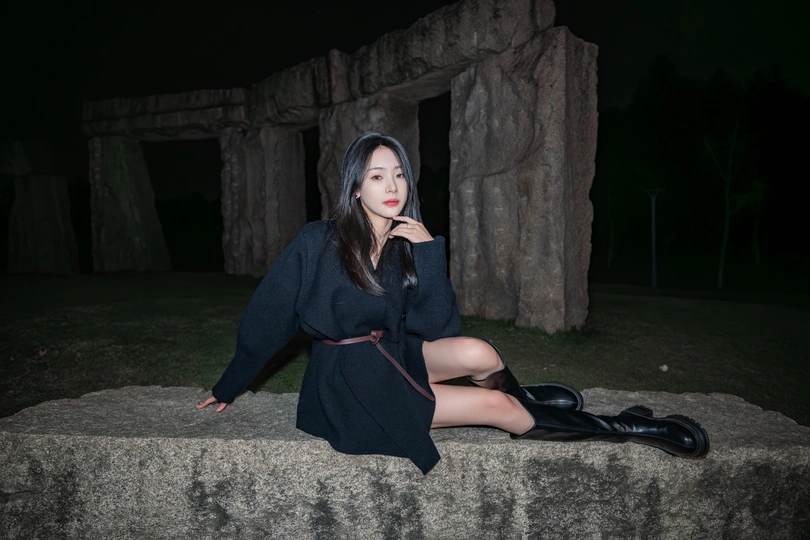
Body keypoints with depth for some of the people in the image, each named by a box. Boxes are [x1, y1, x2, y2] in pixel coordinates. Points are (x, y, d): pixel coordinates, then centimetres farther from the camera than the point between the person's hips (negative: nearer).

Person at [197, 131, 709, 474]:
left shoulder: (410, 243, -3)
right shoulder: (318, 243, -16)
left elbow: (438, 327, -10)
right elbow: (267, 316, -7)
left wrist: (430, 252, -21)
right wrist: (229, 388, 2)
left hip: (397, 354, 4)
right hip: (350, 382, -4)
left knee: (478, 354, -27)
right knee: (497, 407, -16)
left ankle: (521, 396, 9)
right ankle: (624, 429, 0)